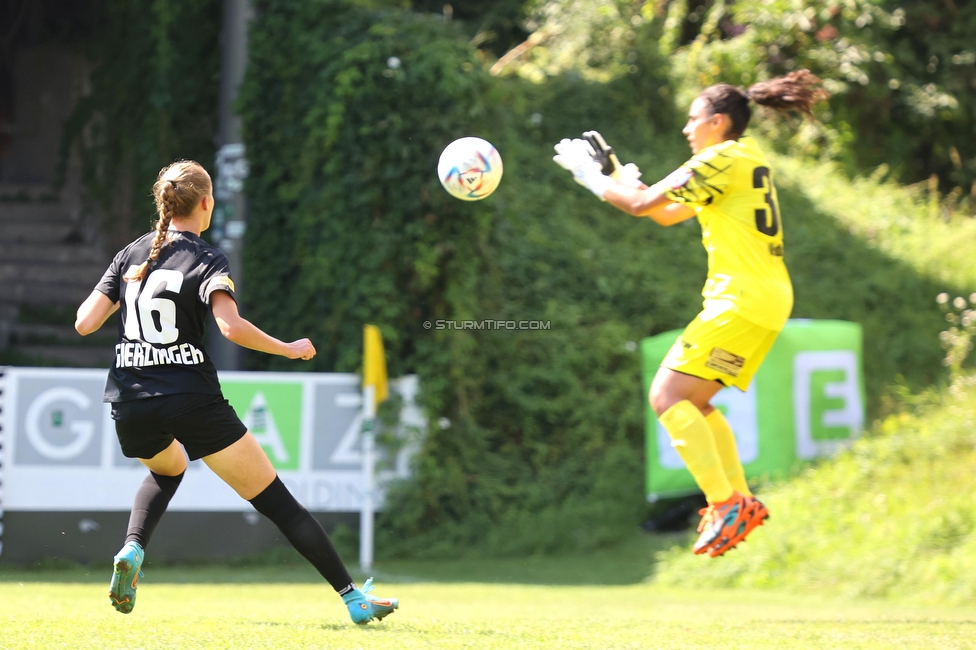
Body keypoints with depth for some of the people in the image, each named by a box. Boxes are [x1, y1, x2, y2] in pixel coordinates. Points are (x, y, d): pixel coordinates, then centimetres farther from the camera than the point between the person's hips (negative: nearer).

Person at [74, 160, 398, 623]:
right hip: (192, 402, -5)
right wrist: (288, 349, -8)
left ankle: (132, 550, 11)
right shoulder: (208, 261, -5)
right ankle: (354, 598, -2)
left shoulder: (131, 255, 10)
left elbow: (84, 323, 5)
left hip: (129, 407, 5)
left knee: (168, 470, 39)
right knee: (278, 503, 1)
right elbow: (231, 327, -22)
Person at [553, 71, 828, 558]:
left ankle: (725, 504, -19)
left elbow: (643, 204, -11)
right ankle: (740, 503, 14)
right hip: (768, 299, 10)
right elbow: (668, 215, 26)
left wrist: (592, 178, 5)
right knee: (692, 402, 17)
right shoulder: (746, 161, 20)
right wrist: (614, 171, 24)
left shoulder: (722, 159, -10)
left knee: (667, 395, -12)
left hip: (742, 299, -10)